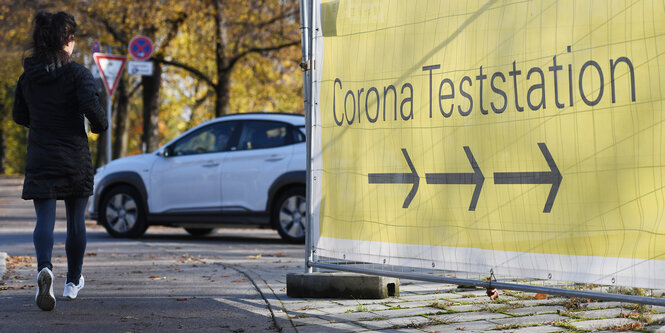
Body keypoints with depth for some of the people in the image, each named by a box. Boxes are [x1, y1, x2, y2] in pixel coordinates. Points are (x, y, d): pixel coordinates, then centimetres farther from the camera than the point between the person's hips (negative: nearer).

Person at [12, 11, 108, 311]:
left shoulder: (27, 76, 4)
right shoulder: (78, 74, -10)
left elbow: (19, 116, 11)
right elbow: (91, 106, -23)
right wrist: (101, 126, -2)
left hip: (39, 158, 2)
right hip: (74, 158, -2)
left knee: (45, 217, -4)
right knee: (76, 219, 14)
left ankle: (44, 267, -33)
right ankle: (73, 281, 26)